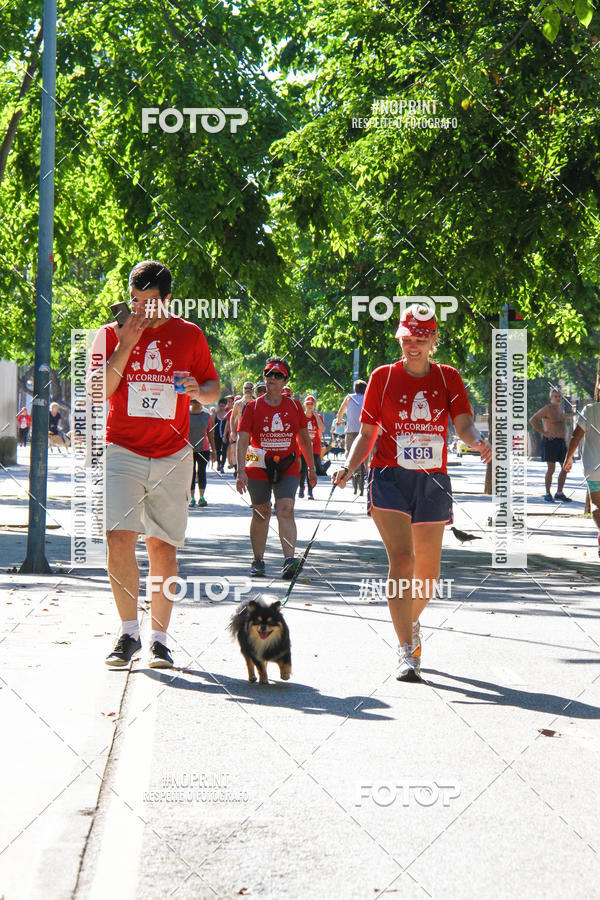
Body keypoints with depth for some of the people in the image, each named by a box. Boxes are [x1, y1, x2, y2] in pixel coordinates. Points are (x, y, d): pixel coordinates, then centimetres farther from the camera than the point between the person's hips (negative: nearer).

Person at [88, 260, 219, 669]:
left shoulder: (189, 335, 7)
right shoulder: (111, 334, 4)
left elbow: (214, 387, 13)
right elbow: (98, 391, -6)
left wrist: (198, 390, -10)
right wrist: (125, 345, -14)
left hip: (172, 456, 1)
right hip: (123, 451, -1)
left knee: (163, 546, 3)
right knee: (119, 538, -14)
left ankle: (159, 639, 10)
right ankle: (129, 634, -4)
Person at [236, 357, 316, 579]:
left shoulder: (294, 406, 6)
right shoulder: (254, 407, 0)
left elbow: (305, 438, 15)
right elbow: (242, 440, -5)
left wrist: (312, 468, 15)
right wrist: (241, 471, -15)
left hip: (287, 468, 0)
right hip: (258, 467, 0)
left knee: (285, 510, -16)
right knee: (261, 514, 8)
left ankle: (289, 559, -26)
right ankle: (258, 562, 20)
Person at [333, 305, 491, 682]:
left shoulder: (448, 378, 7)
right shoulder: (383, 377, 3)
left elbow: (464, 424, -5)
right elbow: (367, 434, 6)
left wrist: (479, 441, -28)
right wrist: (349, 467, -12)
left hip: (433, 481, 3)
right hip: (390, 479, -2)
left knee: (428, 572, 9)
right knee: (402, 560, -19)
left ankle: (411, 622, 40)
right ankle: (407, 652, -17)